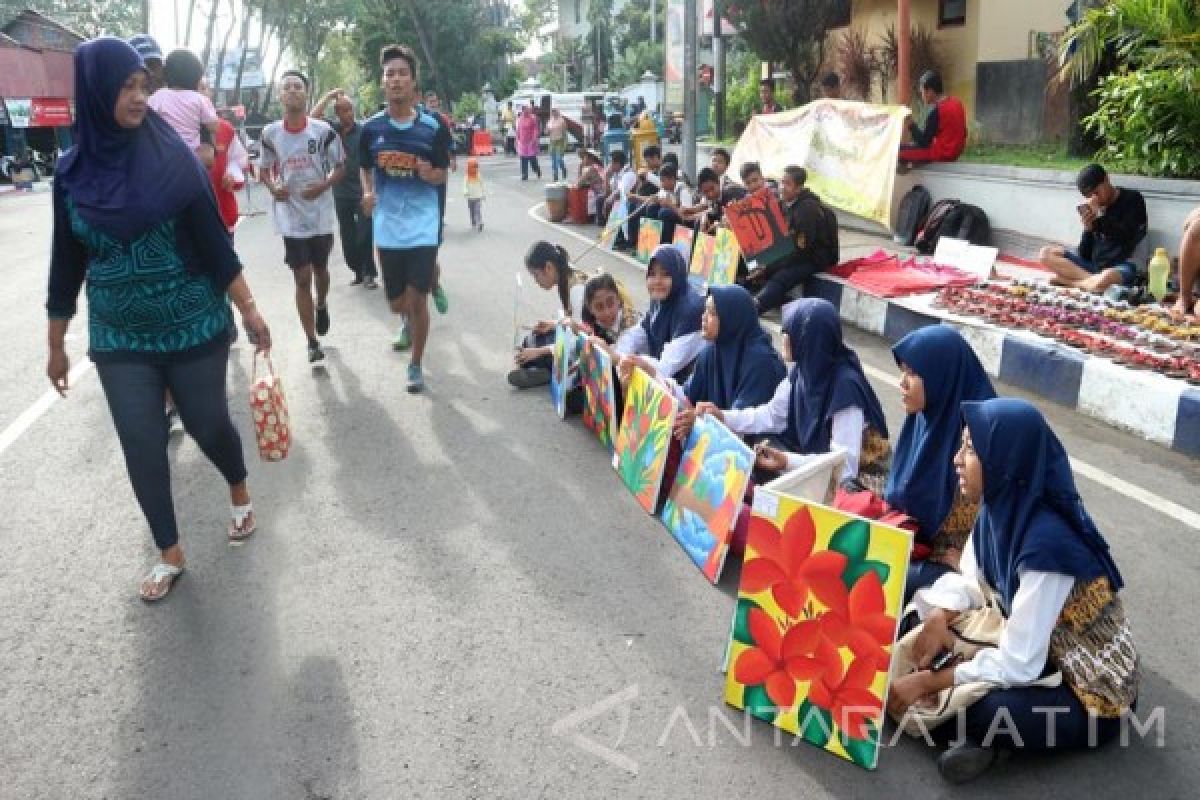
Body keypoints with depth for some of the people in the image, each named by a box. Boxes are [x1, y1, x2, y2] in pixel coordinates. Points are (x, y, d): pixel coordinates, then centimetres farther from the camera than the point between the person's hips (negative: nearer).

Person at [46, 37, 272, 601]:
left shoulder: (173, 157, -7)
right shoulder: (73, 172, -1)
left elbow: (212, 238, -6)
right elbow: (66, 263, 5)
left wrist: (248, 307, -10)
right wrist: (56, 345, 10)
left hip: (194, 328, -2)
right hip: (119, 341, 2)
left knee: (208, 424, 10)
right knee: (142, 449, 5)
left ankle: (240, 493, 42)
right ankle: (170, 554, 22)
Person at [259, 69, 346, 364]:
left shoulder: (323, 130, -6)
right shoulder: (270, 133, -1)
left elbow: (340, 167, 1)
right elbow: (264, 169, 11)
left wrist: (323, 186, -17)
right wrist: (273, 188, -9)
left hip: (321, 214, 0)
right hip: (291, 217, 0)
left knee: (320, 269, 17)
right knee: (301, 278, 0)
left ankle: (322, 305, 51)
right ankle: (312, 342, 7)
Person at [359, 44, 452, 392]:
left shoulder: (433, 127, -7)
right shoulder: (371, 127, -1)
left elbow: (443, 174, 2)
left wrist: (431, 173, -20)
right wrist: (368, 192, -6)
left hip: (423, 224, -2)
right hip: (387, 226, 3)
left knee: (417, 299, -6)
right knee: (396, 302, 12)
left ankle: (415, 365, 13)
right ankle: (407, 321, 50)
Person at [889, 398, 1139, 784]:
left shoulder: (1047, 543, -32)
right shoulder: (1001, 508, -8)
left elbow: (1016, 667, -28)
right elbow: (971, 582, 8)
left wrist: (927, 683, -20)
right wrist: (939, 617, -12)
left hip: (1092, 693, -9)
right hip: (1041, 652, 9)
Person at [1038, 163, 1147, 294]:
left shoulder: (1133, 199, 0)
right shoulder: (1093, 208, 8)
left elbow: (1129, 238, -14)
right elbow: (1084, 255, 6)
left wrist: (1100, 216, -13)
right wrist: (1087, 228, -11)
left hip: (1122, 267, -5)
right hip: (1093, 265, 6)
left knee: (1103, 280, -41)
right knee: (1046, 254, -9)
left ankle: (1066, 280, -12)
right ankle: (1092, 279, -19)